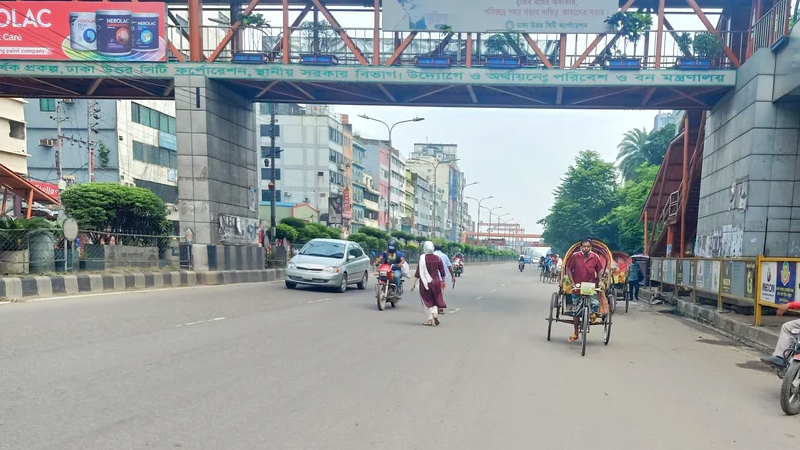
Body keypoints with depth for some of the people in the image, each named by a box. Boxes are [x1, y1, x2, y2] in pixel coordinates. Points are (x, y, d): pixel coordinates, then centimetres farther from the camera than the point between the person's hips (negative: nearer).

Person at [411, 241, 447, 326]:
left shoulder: (422, 258, -12)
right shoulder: (438, 258, -1)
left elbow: (418, 272, -13)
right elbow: (442, 272, 5)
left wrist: (414, 283, -9)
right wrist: (443, 282, 18)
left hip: (425, 283, -3)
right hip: (436, 282, 3)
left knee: (427, 301, 8)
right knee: (436, 300, 17)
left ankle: (430, 319, 8)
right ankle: (435, 314, -2)